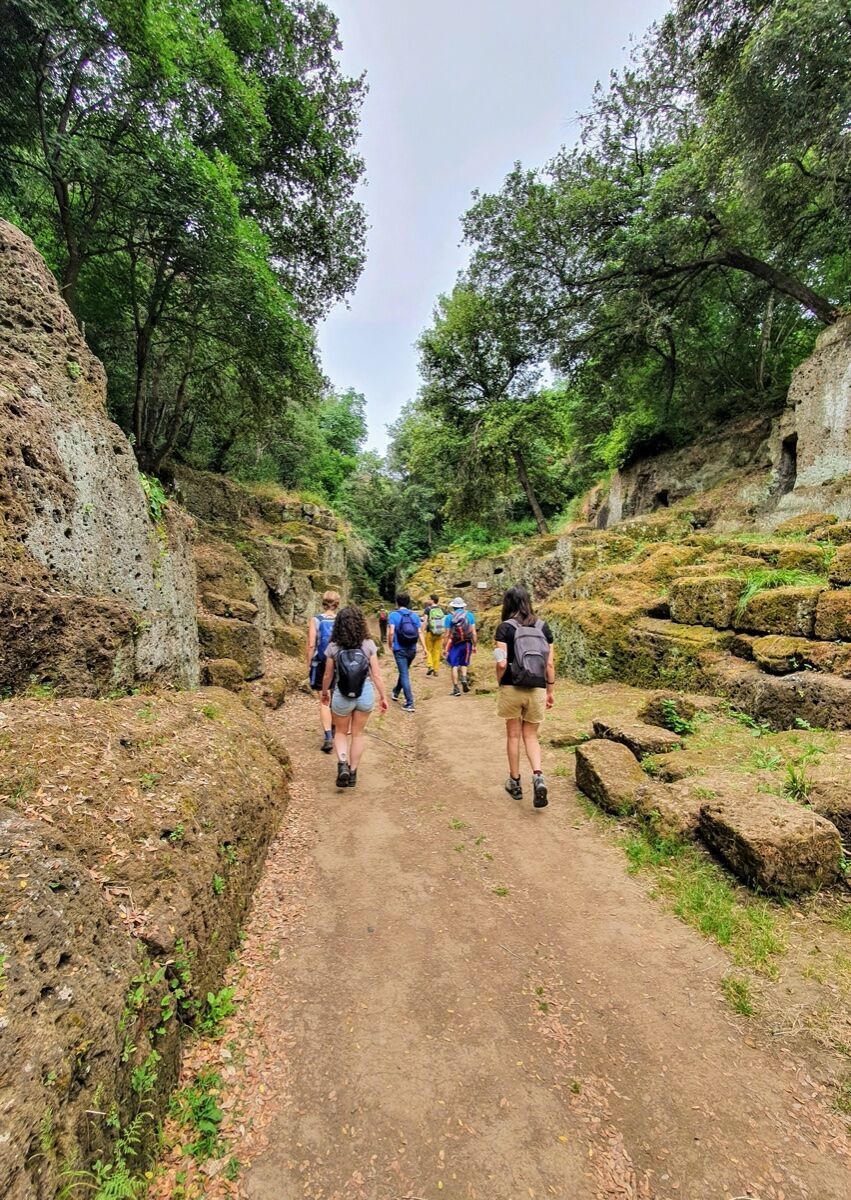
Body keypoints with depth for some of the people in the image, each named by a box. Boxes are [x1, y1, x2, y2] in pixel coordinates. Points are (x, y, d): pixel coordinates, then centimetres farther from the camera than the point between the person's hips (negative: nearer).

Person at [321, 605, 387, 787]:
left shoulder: (333, 647, -9)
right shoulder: (368, 644, -10)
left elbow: (328, 675, 0)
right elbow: (376, 674, -8)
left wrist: (324, 692, 18)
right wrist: (383, 697, 3)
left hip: (342, 696, -1)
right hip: (365, 694, 1)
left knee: (341, 732, 21)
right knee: (357, 734, 18)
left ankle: (342, 763, -2)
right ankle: (353, 773, 26)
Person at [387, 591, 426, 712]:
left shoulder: (393, 615, -7)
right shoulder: (415, 615, 3)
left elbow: (391, 632, -16)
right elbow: (420, 633, -1)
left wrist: (390, 645, -1)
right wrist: (424, 648, 1)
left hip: (399, 650, -4)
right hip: (412, 650, 4)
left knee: (405, 675, -2)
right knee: (404, 671, 24)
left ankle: (409, 704, -5)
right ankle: (395, 692, 44)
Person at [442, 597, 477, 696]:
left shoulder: (449, 617, -3)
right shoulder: (469, 615, 2)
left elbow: (446, 635, -5)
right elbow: (474, 632, -1)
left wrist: (444, 648, 1)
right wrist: (474, 646, 6)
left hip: (455, 644, -2)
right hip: (467, 643, 2)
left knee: (454, 666, 6)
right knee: (464, 664, 18)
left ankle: (456, 688, 5)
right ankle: (464, 679, -7)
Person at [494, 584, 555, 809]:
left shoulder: (505, 627, -8)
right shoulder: (543, 627, 2)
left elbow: (501, 663, -16)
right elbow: (550, 663, 2)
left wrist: (499, 681, 3)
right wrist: (550, 690, 11)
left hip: (512, 688, -2)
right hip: (537, 689, 3)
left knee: (513, 735, 14)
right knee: (531, 736, 16)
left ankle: (515, 783, 26)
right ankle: (538, 776, -5)